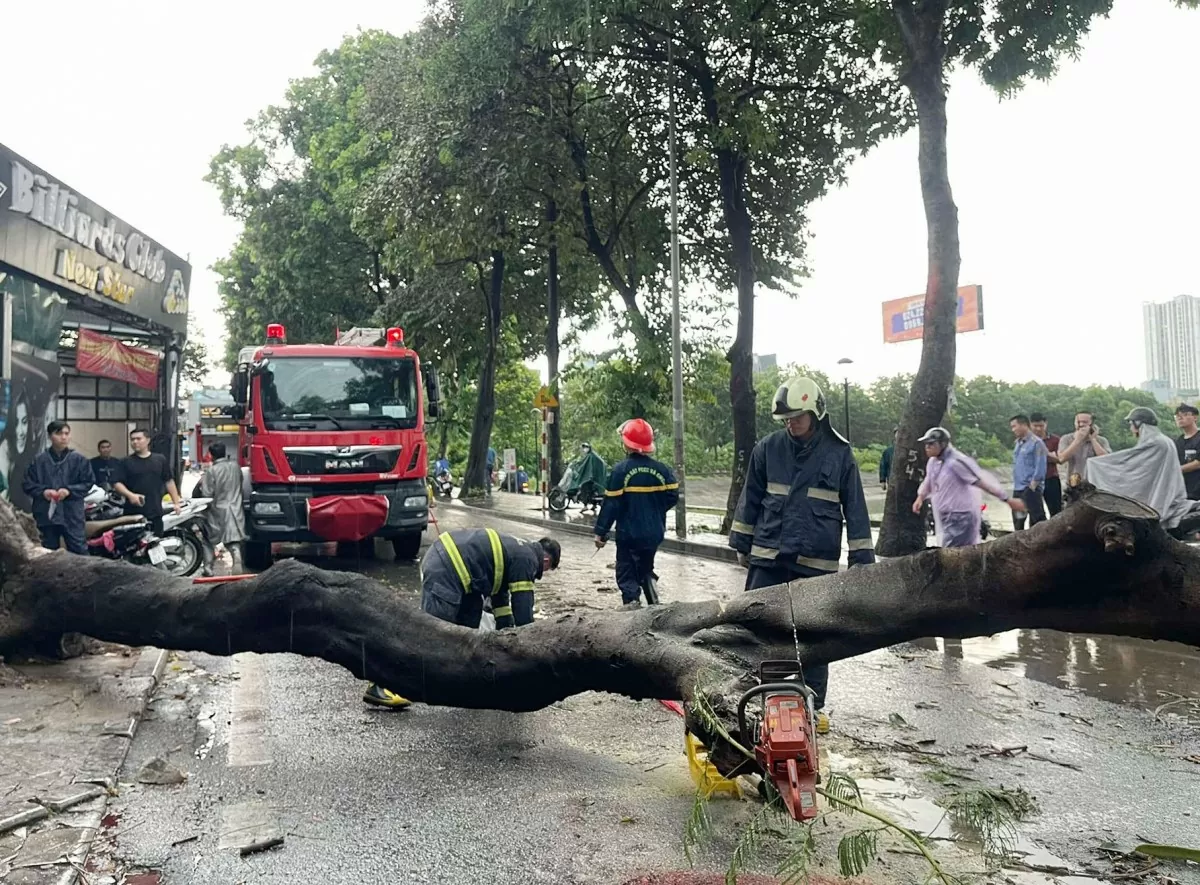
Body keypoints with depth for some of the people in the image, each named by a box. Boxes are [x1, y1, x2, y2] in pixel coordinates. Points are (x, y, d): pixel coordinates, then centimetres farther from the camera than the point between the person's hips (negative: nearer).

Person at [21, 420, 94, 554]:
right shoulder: (39, 460, 2)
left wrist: (69, 490, -13)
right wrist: (43, 491, -12)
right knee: (49, 552, 12)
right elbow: (27, 484, 6)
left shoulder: (78, 459, 1)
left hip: (72, 514, -1)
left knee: (79, 550, -1)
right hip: (47, 513, 2)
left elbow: (88, 482, 2)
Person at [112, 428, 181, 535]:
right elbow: (116, 483, -3)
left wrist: (176, 502, 6)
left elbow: (169, 481, 12)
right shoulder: (125, 462, 4)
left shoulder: (160, 460, 10)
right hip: (133, 513, -2)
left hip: (155, 513, 2)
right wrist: (130, 495, -20)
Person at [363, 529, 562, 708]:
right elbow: (523, 607, -1)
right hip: (445, 570, -11)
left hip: (440, 553, 11)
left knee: (471, 611, 21)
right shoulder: (527, 560, 1)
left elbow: (500, 595, 34)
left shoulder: (516, 551, 27)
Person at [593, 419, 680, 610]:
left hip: (628, 533, -4)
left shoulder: (620, 470, -14)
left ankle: (631, 600, -10)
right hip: (654, 532, 4)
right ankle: (654, 603, 12)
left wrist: (601, 532, -6)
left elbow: (611, 504, -13)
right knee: (646, 568, 23)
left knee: (626, 569, 6)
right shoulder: (661, 469, -2)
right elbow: (672, 497, 0)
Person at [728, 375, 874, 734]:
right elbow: (750, 499, 9)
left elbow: (855, 510, 2)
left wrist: (862, 557, 1)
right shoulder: (768, 449, 0)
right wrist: (742, 542, 11)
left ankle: (813, 706, 23)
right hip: (768, 559, 1)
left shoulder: (839, 453, -3)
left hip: (817, 563, -1)